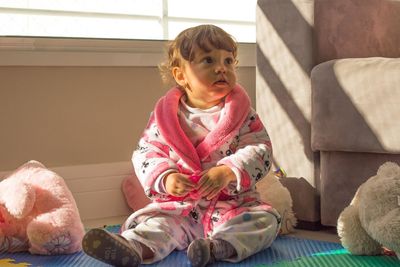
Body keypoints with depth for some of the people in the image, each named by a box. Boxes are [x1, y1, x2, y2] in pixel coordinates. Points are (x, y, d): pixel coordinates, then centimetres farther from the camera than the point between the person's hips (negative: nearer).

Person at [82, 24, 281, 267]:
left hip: (234, 205, -1)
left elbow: (261, 150, -8)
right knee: (151, 221, -21)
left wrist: (228, 172, -25)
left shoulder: (242, 113, 0)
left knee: (266, 219, -26)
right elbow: (146, 153, 0)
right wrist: (165, 178, -20)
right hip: (180, 207, 1)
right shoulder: (165, 115, 3)